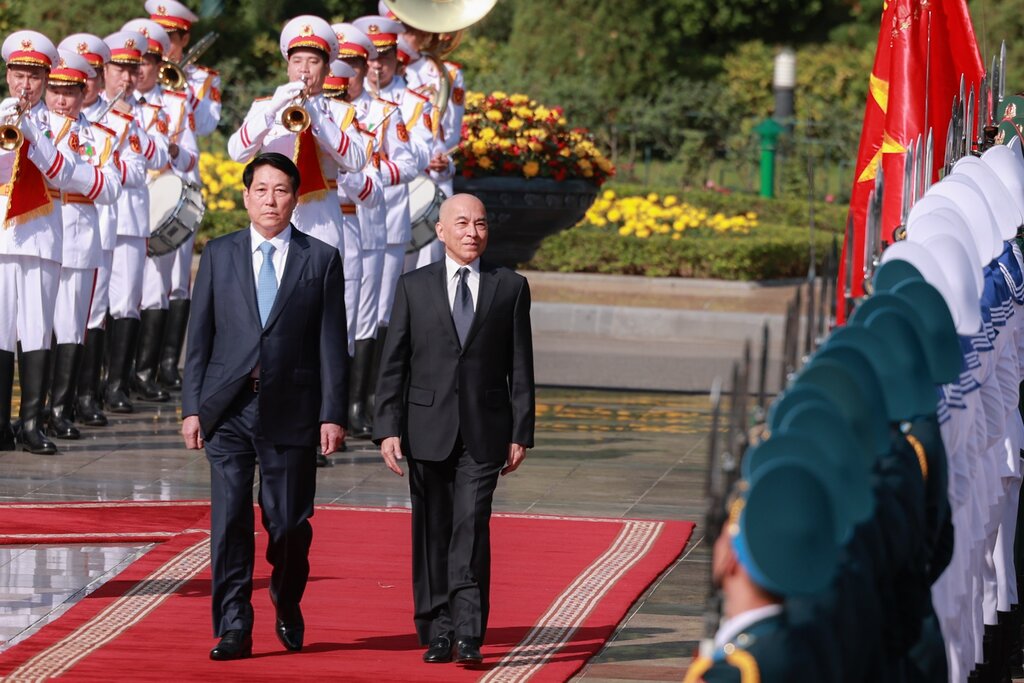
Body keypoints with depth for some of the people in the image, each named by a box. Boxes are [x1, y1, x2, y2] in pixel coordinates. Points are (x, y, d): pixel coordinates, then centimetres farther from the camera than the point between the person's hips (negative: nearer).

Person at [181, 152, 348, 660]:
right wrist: (191, 406, 1)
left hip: (291, 411, -1)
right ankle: (233, 628, -1)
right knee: (229, 520, -5)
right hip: (228, 409, 1)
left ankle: (287, 609, 29)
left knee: (289, 523, 5)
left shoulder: (321, 260, 4)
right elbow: (199, 336, 8)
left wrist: (333, 414, -4)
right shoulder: (219, 255, 9)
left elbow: (332, 344, 2)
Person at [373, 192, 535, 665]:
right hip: (428, 430, 1)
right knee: (432, 534, 5)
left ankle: (468, 634, -11)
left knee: (472, 528, -11)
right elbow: (393, 364, 5)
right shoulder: (414, 287, 7)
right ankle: (437, 633, 12)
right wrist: (388, 429, -4)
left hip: (484, 433, -1)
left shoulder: (510, 287, 7)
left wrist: (521, 432, 1)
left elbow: (520, 366, 6)